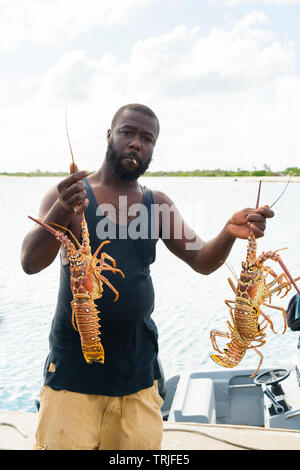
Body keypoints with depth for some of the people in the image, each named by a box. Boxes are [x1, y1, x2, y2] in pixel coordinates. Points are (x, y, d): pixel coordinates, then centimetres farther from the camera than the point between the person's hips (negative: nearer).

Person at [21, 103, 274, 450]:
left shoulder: (157, 204, 6)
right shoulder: (70, 193, -6)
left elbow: (202, 261, 3)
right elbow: (30, 263, -16)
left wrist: (230, 233, -18)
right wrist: (60, 213, -35)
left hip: (137, 367, 4)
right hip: (74, 369, -3)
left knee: (142, 445, 13)